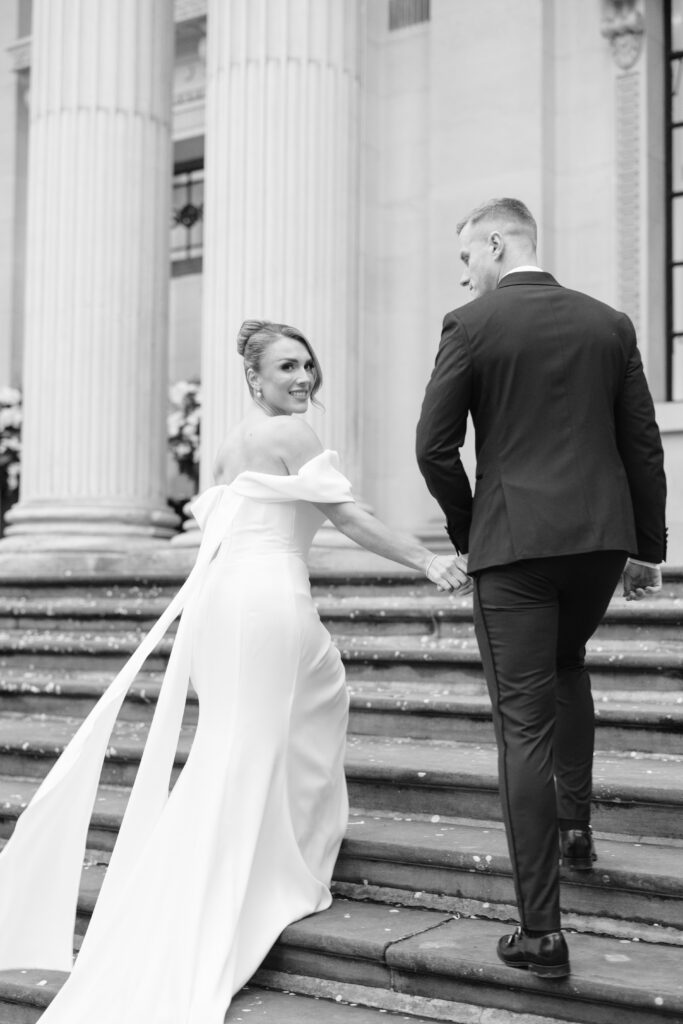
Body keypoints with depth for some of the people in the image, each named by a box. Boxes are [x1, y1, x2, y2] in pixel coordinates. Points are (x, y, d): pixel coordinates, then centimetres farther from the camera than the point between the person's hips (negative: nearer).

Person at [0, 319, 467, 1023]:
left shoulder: (234, 441, 19)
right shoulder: (290, 432, -7)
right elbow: (348, 515, -12)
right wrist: (424, 560, -9)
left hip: (222, 596, 8)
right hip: (269, 597, -8)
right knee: (254, 744, 0)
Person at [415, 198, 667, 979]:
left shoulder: (471, 325, -4)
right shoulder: (609, 323, 8)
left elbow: (434, 446, -7)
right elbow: (643, 445, 8)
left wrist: (465, 530, 9)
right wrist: (648, 546, 15)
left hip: (515, 542, -4)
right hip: (602, 535, 5)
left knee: (525, 725, 0)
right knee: (566, 665, 32)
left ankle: (541, 930, 3)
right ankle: (576, 820, 32)